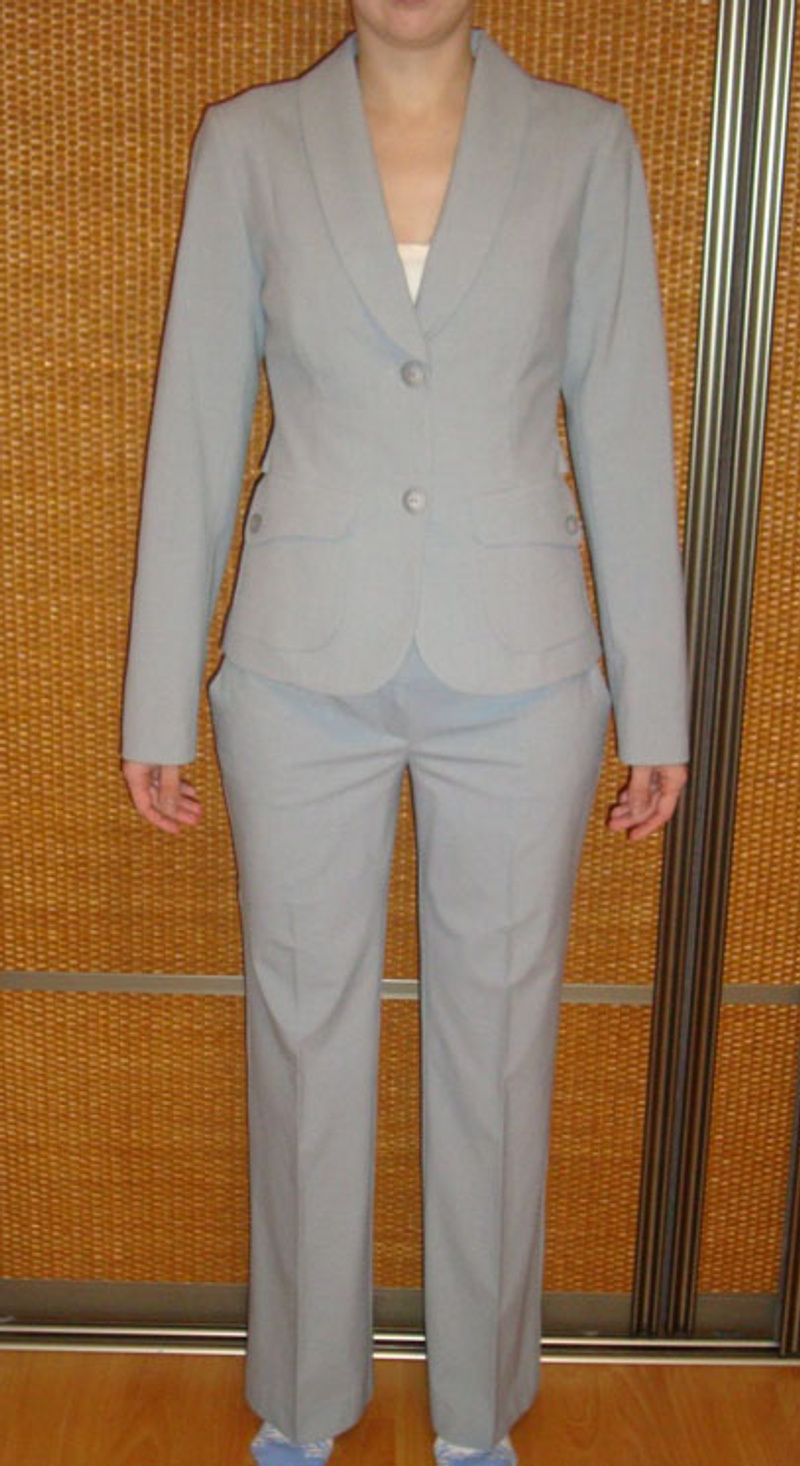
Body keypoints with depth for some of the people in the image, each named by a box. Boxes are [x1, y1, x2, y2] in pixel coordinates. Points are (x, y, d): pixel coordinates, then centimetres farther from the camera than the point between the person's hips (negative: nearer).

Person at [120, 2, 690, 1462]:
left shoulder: (585, 144, 3)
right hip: (304, 669, 1)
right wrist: (159, 700, 2)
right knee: (303, 1036, 12)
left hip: (520, 674, 0)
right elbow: (196, 426, 3)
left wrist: (654, 702, 1)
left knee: (497, 1040, 11)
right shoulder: (248, 142, 3)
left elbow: (623, 430, 2)